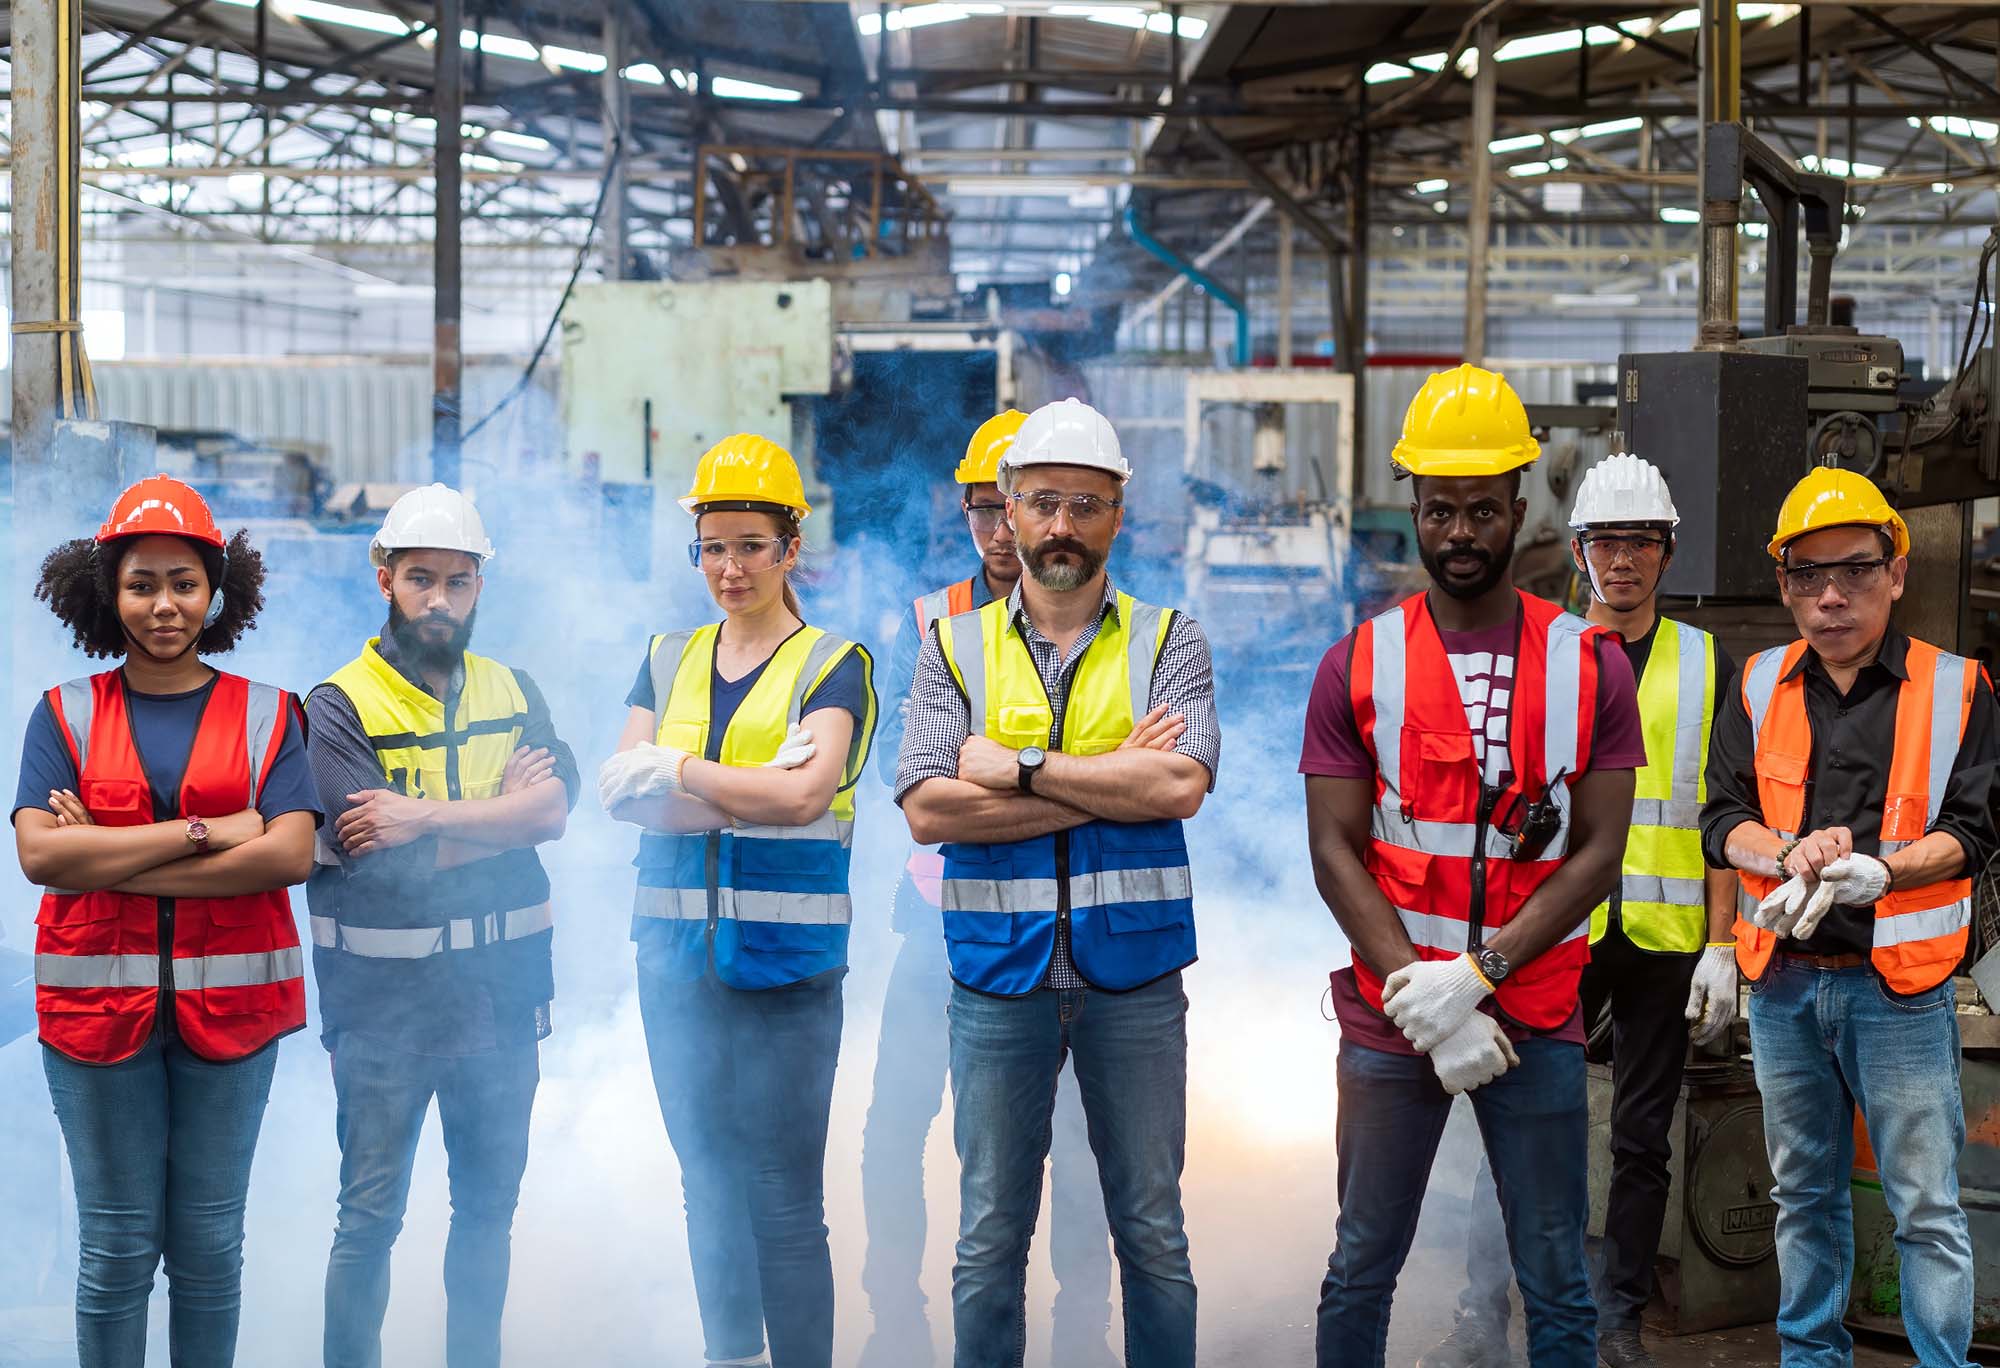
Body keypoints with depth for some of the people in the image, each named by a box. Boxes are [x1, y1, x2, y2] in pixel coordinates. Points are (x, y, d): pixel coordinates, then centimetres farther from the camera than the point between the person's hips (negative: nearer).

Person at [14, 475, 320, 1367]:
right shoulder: (65, 714, 5)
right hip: (99, 1000, 0)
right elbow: (39, 853, -10)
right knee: (115, 1242, 5)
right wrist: (203, 833, -14)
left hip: (229, 1002, 0)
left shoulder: (266, 715, 5)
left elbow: (290, 854, -10)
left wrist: (110, 859, -13)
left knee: (210, 1240, 7)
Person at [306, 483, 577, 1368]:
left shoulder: (512, 692, 8)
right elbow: (383, 857, -17)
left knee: (489, 1203, 14)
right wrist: (503, 810, -9)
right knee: (370, 1215, 2)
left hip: (502, 988, 4)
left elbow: (555, 811, -10)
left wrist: (424, 814, -18)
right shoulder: (338, 706, -6)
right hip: (383, 996, -4)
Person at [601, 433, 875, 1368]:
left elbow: (805, 794, -17)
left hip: (787, 957, -5)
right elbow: (619, 791, -1)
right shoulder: (668, 661, 13)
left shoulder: (833, 666, -1)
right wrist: (753, 788, -13)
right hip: (675, 951, 5)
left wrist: (674, 771, -9)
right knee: (708, 1183, 13)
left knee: (784, 1194, -4)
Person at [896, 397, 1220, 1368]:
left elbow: (1180, 783, -14)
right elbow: (929, 807, -10)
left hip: (1133, 972, 0)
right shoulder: (954, 647, 5)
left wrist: (1022, 766, -14)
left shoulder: (1167, 642, 3)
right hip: (998, 975, 1)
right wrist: (1111, 785, -12)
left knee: (1152, 1232, 9)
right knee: (989, 1238, 9)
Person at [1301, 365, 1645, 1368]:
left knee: (1556, 1287, 7)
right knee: (1361, 1268, 10)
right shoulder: (1358, 666, 1)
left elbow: (1598, 853, -4)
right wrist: (1420, 995, -14)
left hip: (1536, 1020, 0)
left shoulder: (1589, 666, 1)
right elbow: (1335, 852, -3)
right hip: (1389, 1021, 0)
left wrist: (1476, 973, -15)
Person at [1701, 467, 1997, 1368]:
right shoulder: (1759, 688, 6)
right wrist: (1790, 855, -19)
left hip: (1899, 984, -3)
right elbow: (1724, 818, 1)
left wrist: (1876, 869, -22)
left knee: (1927, 1207, -1)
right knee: (1805, 1194, 16)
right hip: (1785, 981, 3)